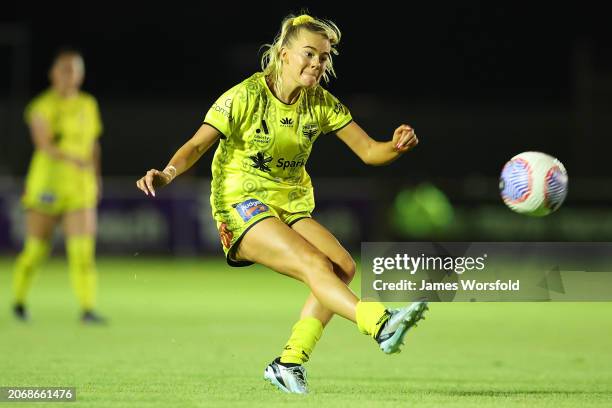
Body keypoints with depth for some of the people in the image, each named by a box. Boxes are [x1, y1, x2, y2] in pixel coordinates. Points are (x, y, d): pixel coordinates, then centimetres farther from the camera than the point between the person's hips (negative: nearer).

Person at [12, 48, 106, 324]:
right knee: (36, 249, 6)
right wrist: (72, 158, -35)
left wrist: (97, 178, 23)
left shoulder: (88, 106, 10)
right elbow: (43, 145, -20)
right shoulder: (42, 106, -6)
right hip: (46, 184, -3)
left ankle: (87, 308, -13)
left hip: (80, 187, 3)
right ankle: (19, 300, 28)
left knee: (83, 249, -11)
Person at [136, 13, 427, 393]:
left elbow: (369, 151, 0)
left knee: (343, 266, -17)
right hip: (241, 206, -6)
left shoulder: (321, 104, 2)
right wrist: (168, 173, -37)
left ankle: (289, 362, -11)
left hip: (291, 207, 6)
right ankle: (381, 324, -45)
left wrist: (396, 147, -23)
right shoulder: (246, 97, -12)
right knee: (315, 263, -29)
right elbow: (198, 145, -17)